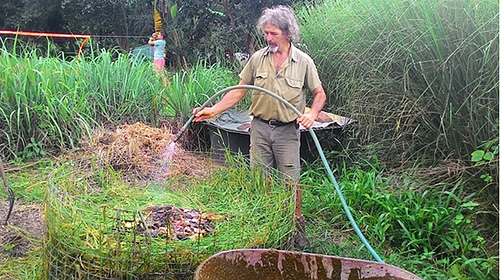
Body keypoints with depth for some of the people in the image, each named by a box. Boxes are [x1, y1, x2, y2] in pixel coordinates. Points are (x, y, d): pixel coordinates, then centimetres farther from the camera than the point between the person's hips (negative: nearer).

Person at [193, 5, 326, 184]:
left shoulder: (304, 62, -3)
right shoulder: (257, 58, 2)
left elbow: (320, 94, 3)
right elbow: (239, 91, 6)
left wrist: (312, 115, -16)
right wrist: (214, 110, -3)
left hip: (288, 131, -2)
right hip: (260, 128, 2)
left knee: (290, 184, 2)